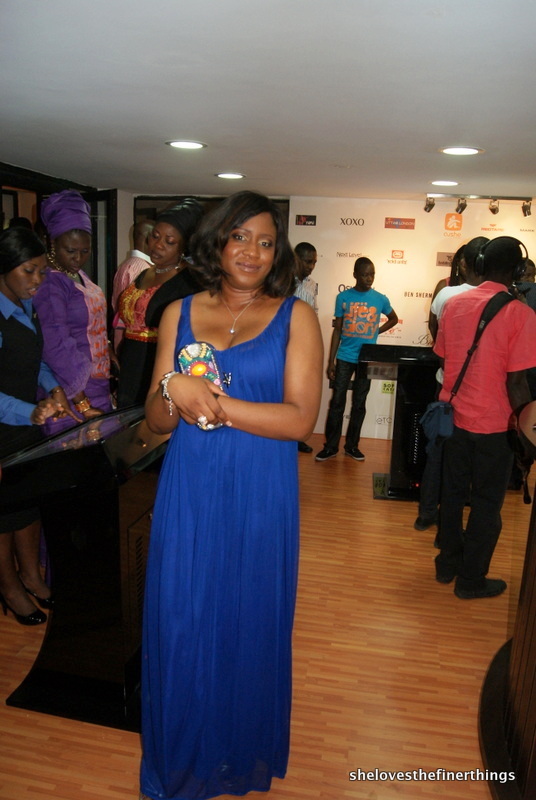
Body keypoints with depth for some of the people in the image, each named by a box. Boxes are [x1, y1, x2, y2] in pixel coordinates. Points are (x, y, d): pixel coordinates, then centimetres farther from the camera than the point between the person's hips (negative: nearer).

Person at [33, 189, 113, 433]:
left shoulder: (79, 275, 8)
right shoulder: (49, 284, -18)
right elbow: (57, 349, -22)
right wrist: (81, 403, -23)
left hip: (98, 385, 8)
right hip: (70, 392, -8)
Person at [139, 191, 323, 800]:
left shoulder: (295, 317, -3)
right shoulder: (180, 314, 6)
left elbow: (300, 419, -13)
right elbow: (156, 420, 4)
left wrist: (212, 402, -18)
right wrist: (175, 390, -18)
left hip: (260, 500, -2)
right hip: (187, 494, 2)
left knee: (250, 624, 13)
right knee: (180, 624, 11)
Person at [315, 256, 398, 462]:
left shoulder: (380, 299, 2)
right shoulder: (343, 297, 0)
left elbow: (393, 319, 21)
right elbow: (337, 330, 3)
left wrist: (376, 331, 5)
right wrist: (330, 361, -1)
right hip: (345, 358, -1)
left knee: (359, 403, 8)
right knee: (337, 401, -1)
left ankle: (352, 445, 18)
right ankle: (331, 446, 7)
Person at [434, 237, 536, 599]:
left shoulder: (454, 304, 1)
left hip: (453, 416, 5)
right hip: (494, 424, -5)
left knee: (453, 493, 18)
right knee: (487, 503, 10)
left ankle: (447, 564, 31)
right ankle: (471, 579, 21)